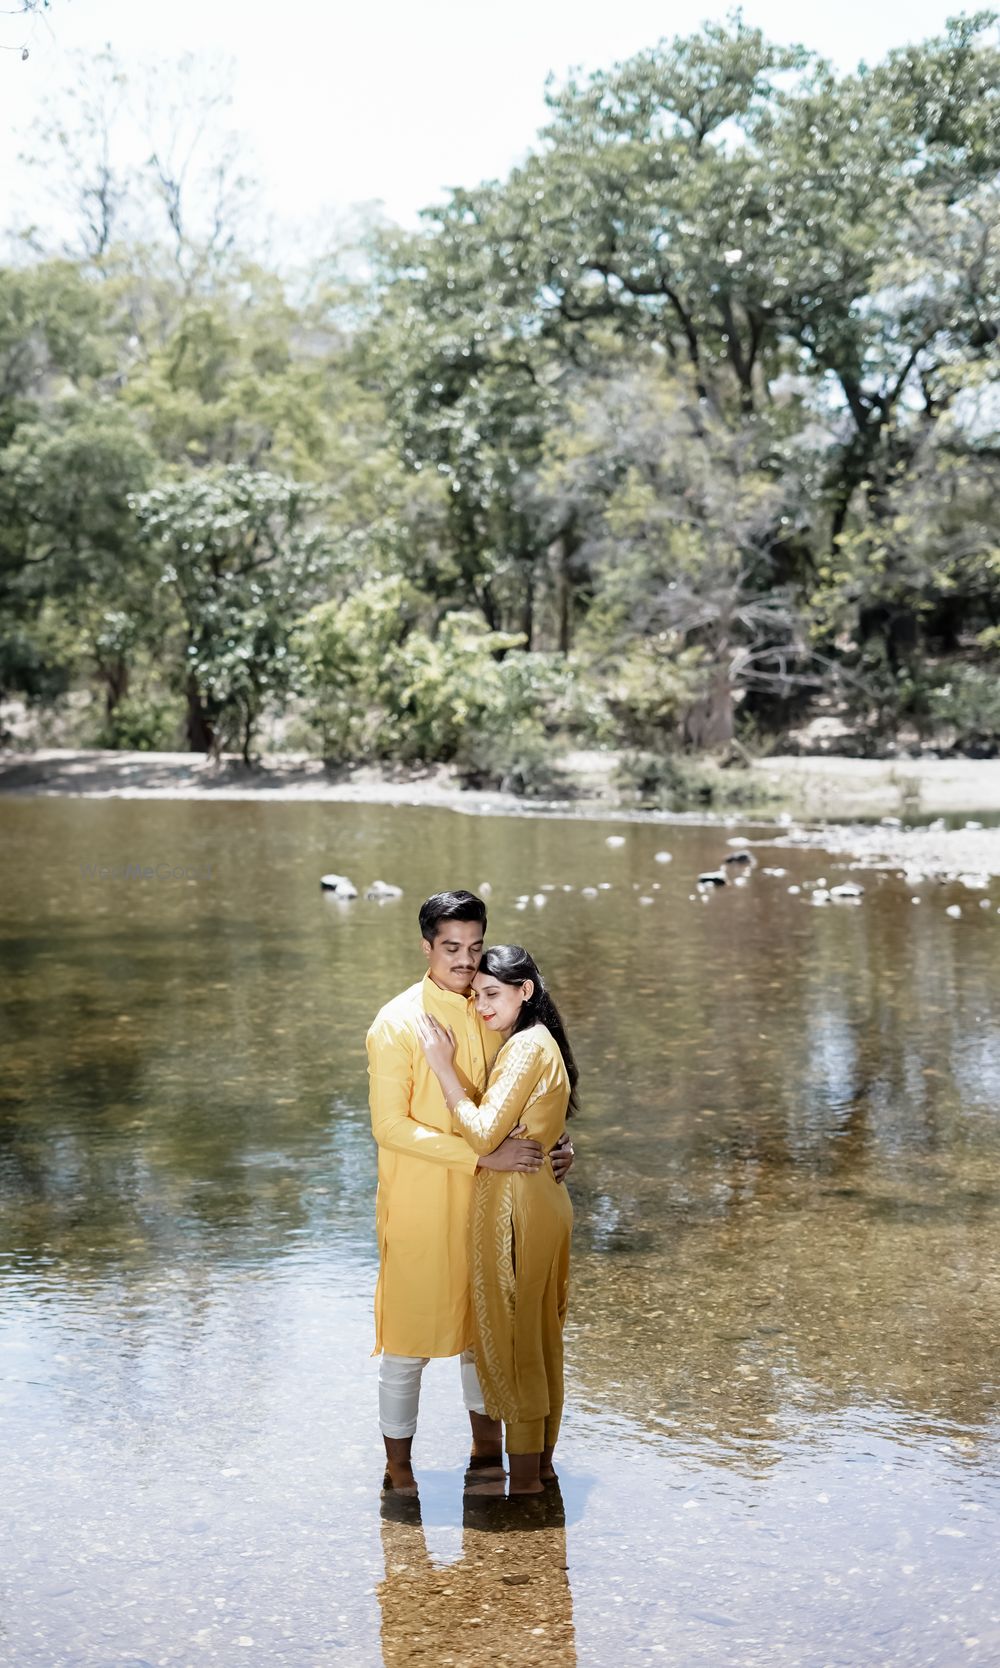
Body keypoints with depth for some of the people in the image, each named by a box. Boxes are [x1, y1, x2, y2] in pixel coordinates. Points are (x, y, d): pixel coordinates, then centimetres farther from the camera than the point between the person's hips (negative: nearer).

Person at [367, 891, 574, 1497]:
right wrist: (484, 1156, -25)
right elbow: (391, 1125, -20)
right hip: (420, 1202, -5)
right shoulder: (397, 1023, -15)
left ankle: (487, 1445, 32)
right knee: (409, 1331, 4)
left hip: (486, 1197, 5)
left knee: (485, 1319, 16)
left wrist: (556, 1142, -4)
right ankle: (398, 1464, 18)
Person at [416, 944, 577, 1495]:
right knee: (537, 1334, 17)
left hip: (516, 1205, -10)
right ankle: (541, 1460, 27)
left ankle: (524, 1476, 8)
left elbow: (484, 1134, -22)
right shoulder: (536, 1042, 13)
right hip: (539, 1198, 10)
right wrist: (452, 1067, 4)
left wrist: (445, 1068, -19)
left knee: (511, 1336, 0)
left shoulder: (526, 1047, -18)